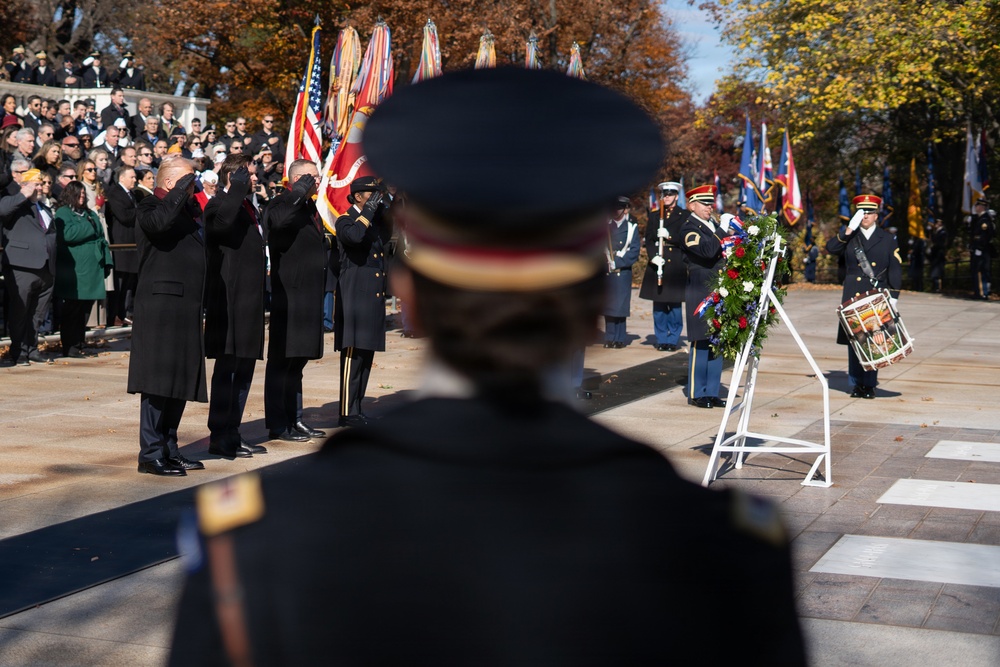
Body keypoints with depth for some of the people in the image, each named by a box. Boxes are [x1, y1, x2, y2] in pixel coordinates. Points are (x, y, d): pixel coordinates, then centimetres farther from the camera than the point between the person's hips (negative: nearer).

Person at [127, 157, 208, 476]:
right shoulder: (150, 207, -3)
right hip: (160, 305, -9)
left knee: (181, 380, 10)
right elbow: (159, 222, -27)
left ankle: (169, 449, 17)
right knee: (158, 380, -9)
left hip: (186, 308, 9)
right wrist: (179, 192, -18)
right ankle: (151, 453, -6)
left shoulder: (188, 209, 23)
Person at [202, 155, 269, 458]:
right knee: (227, 369, -5)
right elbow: (224, 221, -35)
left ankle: (232, 434, 21)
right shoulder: (218, 205, -9)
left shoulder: (250, 207, 19)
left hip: (249, 302, 9)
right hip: (229, 301, -9)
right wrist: (240, 183, -24)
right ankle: (219, 438, 1)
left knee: (244, 369, 13)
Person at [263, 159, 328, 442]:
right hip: (289, 295, -9)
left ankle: (294, 418, 23)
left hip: (309, 297, 9)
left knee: (297, 360, 15)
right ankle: (277, 424, 2)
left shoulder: (310, 207, 18)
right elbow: (277, 220, -35)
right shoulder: (282, 204, -10)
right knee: (281, 361, -3)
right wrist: (300, 191, -25)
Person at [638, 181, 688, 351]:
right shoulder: (654, 216, 14)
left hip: (676, 265, -3)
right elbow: (648, 240, 7)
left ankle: (673, 339, 6)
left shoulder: (684, 216, 5)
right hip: (657, 263, 3)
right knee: (658, 304, 4)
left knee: (674, 304, -2)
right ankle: (661, 339, 12)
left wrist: (669, 235, -19)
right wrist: (653, 256, -10)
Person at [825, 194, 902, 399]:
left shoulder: (888, 239, 9)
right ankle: (856, 384, 7)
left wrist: (893, 296, -4)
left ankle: (870, 384, 4)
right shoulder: (849, 237, 12)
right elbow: (830, 248, -5)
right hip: (853, 297, 1)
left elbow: (895, 269, 5)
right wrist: (848, 231, -12)